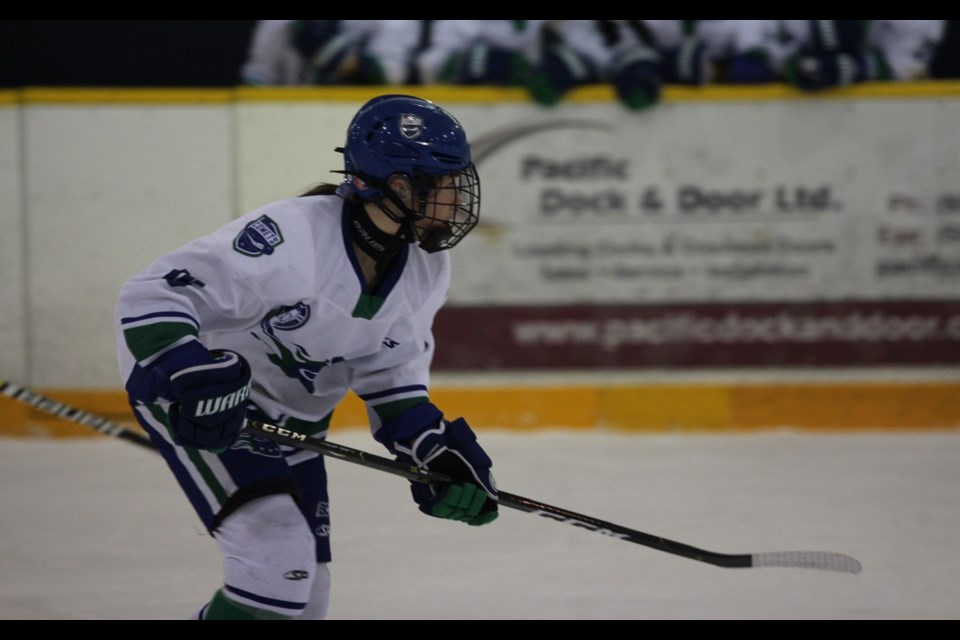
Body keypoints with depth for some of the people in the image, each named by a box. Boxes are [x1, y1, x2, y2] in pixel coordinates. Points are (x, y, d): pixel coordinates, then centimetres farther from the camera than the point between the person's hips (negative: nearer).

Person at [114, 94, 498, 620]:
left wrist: (432, 447, -8)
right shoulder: (293, 236, -32)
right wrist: (193, 376, -45)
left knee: (303, 593, 9)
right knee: (278, 554, -24)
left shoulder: (425, 270, -7)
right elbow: (151, 295, -32)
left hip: (290, 414, 9)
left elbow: (390, 370, 6)